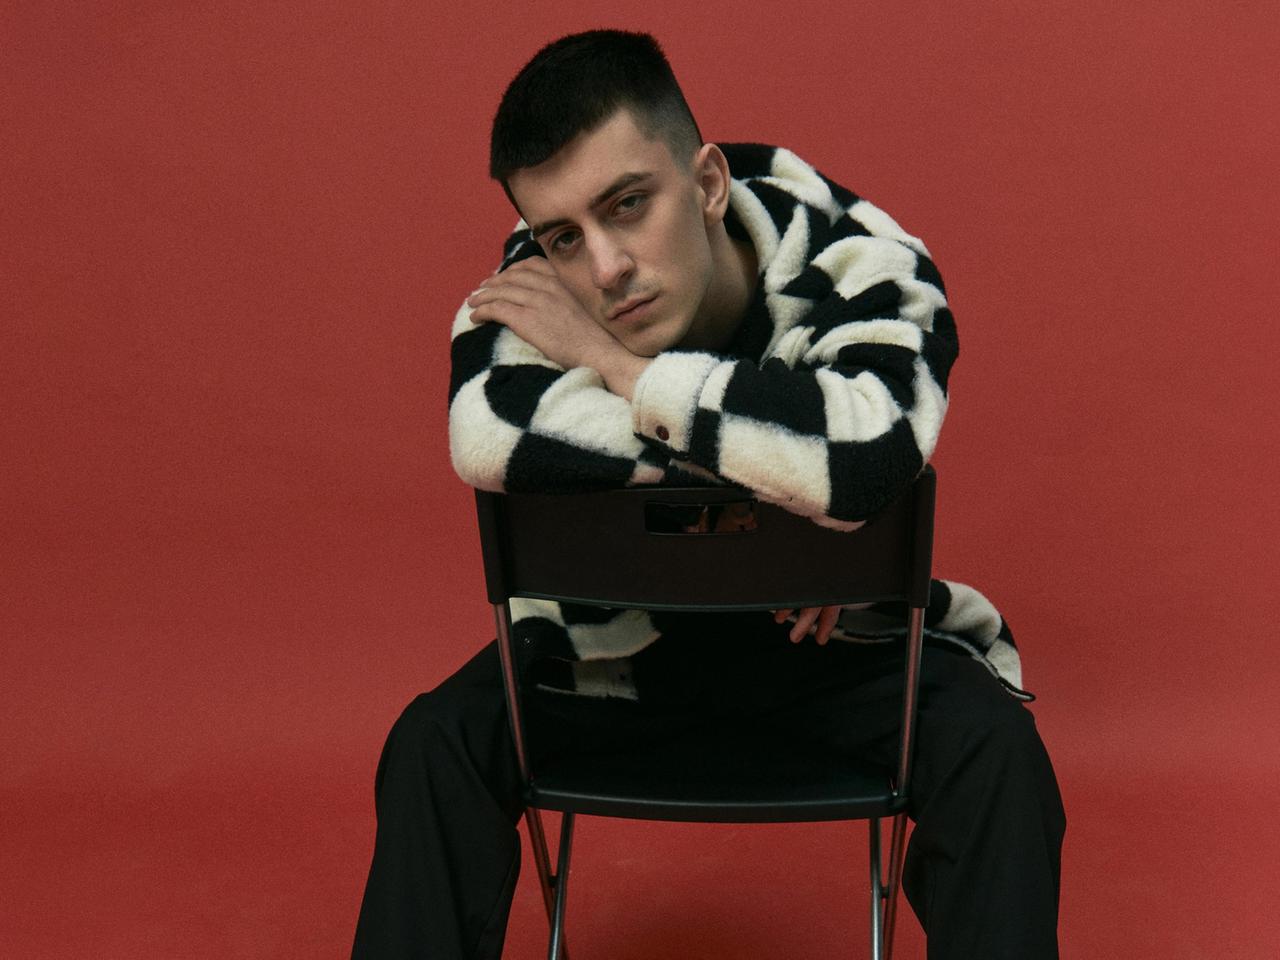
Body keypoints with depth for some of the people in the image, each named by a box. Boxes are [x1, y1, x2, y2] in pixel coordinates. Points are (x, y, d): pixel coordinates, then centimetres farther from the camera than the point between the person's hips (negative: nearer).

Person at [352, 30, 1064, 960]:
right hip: (621, 631, 2)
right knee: (438, 743, -17)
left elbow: (864, 455, -48)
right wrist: (769, 466, -38)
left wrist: (611, 360, -36)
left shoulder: (857, 262, -27)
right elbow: (488, 439, -41)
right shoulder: (534, 288, -20)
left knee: (992, 744, -26)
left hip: (842, 628, -1)